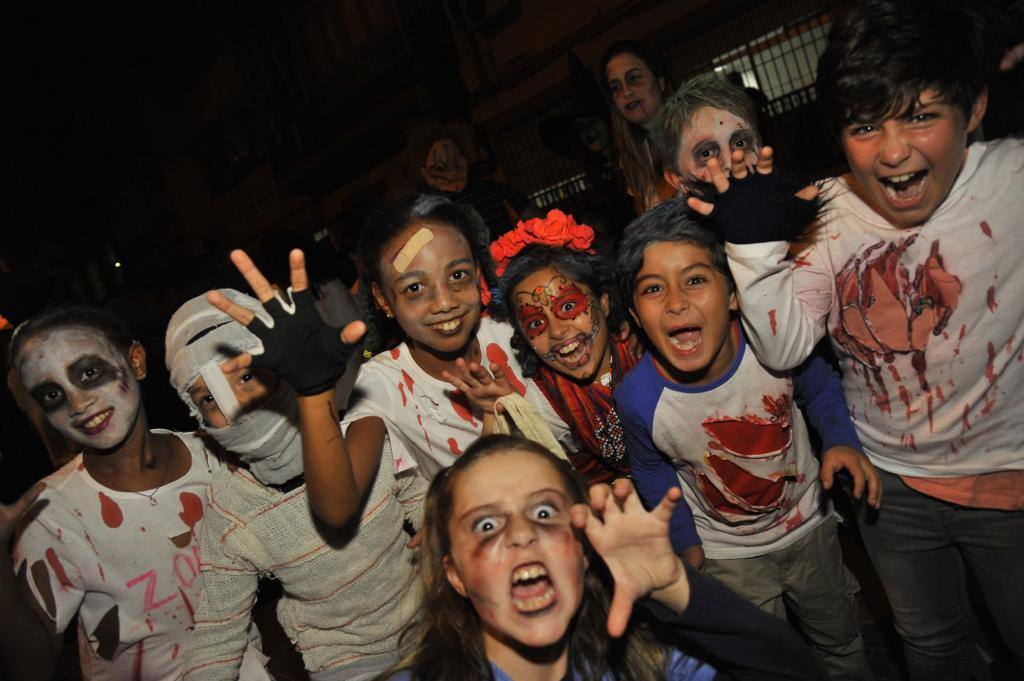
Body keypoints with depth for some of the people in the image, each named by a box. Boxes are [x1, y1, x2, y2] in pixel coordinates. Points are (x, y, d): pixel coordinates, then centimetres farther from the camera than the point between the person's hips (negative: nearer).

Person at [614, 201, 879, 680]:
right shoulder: (638, 399, -31)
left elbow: (819, 387, -6)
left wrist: (841, 441, -22)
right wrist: (686, 546, -5)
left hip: (809, 525, 2)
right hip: (728, 556, -2)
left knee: (842, 642, 29)